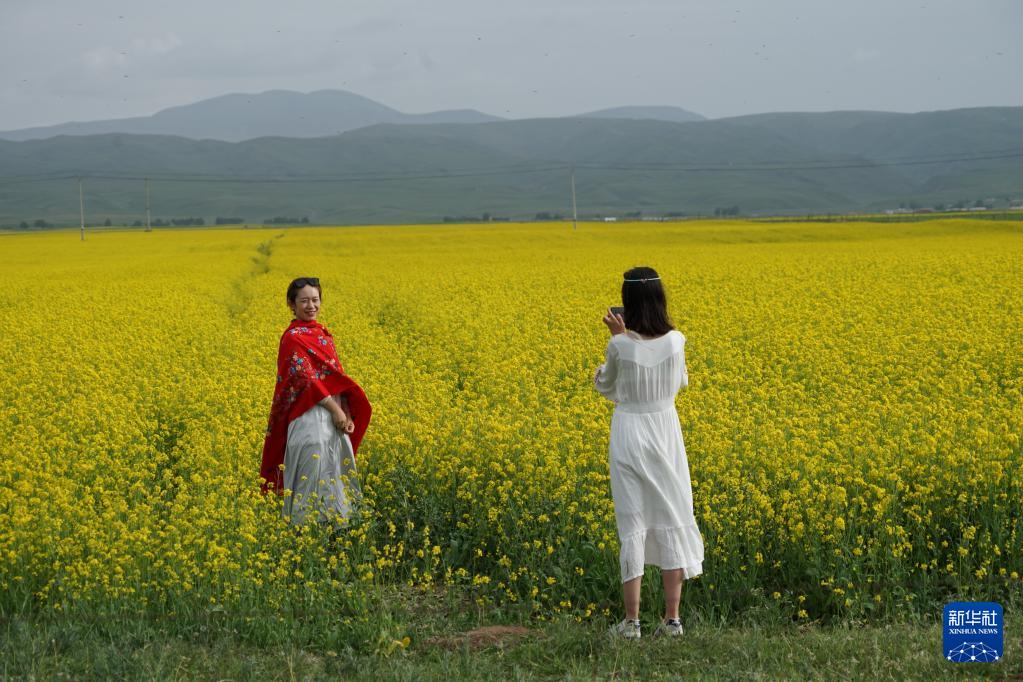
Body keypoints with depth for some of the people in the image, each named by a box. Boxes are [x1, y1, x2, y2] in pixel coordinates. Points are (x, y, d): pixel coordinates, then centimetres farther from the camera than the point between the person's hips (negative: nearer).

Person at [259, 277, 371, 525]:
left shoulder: (322, 333, 15)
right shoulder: (293, 337, -9)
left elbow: (337, 377, 13)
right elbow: (306, 379, -15)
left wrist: (347, 415, 3)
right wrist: (336, 410, -17)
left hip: (334, 416, 8)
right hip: (310, 415, -8)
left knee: (335, 473, 9)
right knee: (313, 476, -8)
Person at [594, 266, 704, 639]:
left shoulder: (619, 346, -16)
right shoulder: (675, 341, -9)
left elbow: (606, 387, 3)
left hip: (629, 434, -2)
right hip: (666, 431, 2)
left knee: (632, 524, 2)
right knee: (671, 519, 9)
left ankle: (631, 622, 3)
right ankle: (672, 619, 10)